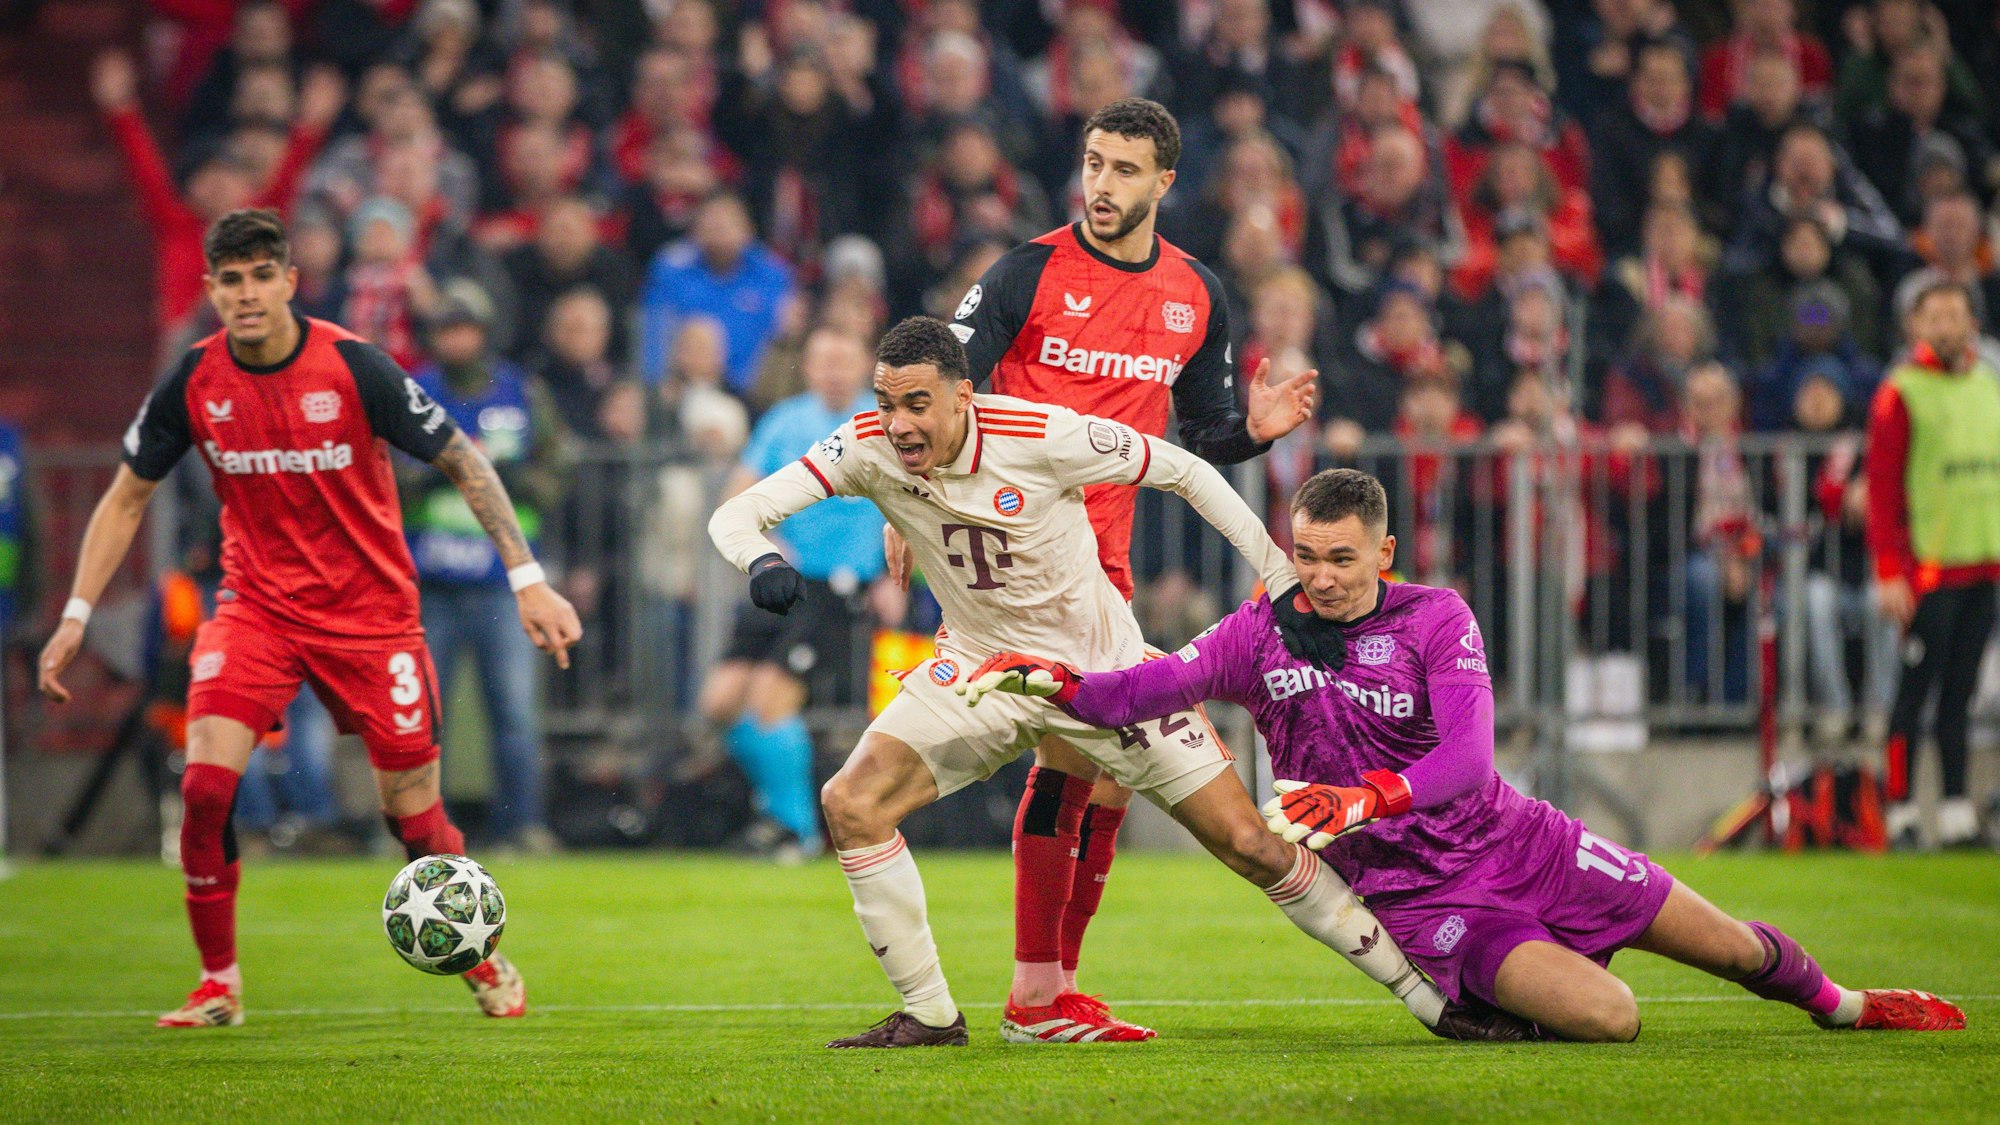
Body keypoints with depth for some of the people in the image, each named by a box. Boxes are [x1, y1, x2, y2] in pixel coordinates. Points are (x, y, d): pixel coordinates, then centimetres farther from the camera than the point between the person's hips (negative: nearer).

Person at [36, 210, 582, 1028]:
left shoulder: (353, 367, -16)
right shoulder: (194, 383, -7)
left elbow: (465, 463, -8)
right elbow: (127, 497, 7)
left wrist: (528, 581, -13)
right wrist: (76, 615, 0)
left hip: (369, 613, -2)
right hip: (256, 606, 2)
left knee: (414, 814, 0)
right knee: (206, 783, -18)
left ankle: (487, 964, 26)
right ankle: (219, 983, -3)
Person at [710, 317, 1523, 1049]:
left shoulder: (1043, 436, -27)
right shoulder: (870, 448, -18)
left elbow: (1183, 471, -14)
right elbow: (738, 515, -19)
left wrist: (1284, 579, -12)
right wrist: (762, 564, -43)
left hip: (1103, 663, -3)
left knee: (1250, 844, -6)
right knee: (851, 804, -17)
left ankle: (1431, 998, 6)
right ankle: (930, 1016, -3)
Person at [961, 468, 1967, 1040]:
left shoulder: (1437, 618, -10)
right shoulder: (1262, 633, -6)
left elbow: (1466, 758, -23)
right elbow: (1141, 693, -15)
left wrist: (1363, 799, -40)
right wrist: (1048, 680, -35)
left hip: (1517, 843, 2)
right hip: (1416, 900, -1)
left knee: (1735, 949, 9)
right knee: (1607, 1018, -24)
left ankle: (1837, 1003, 41)